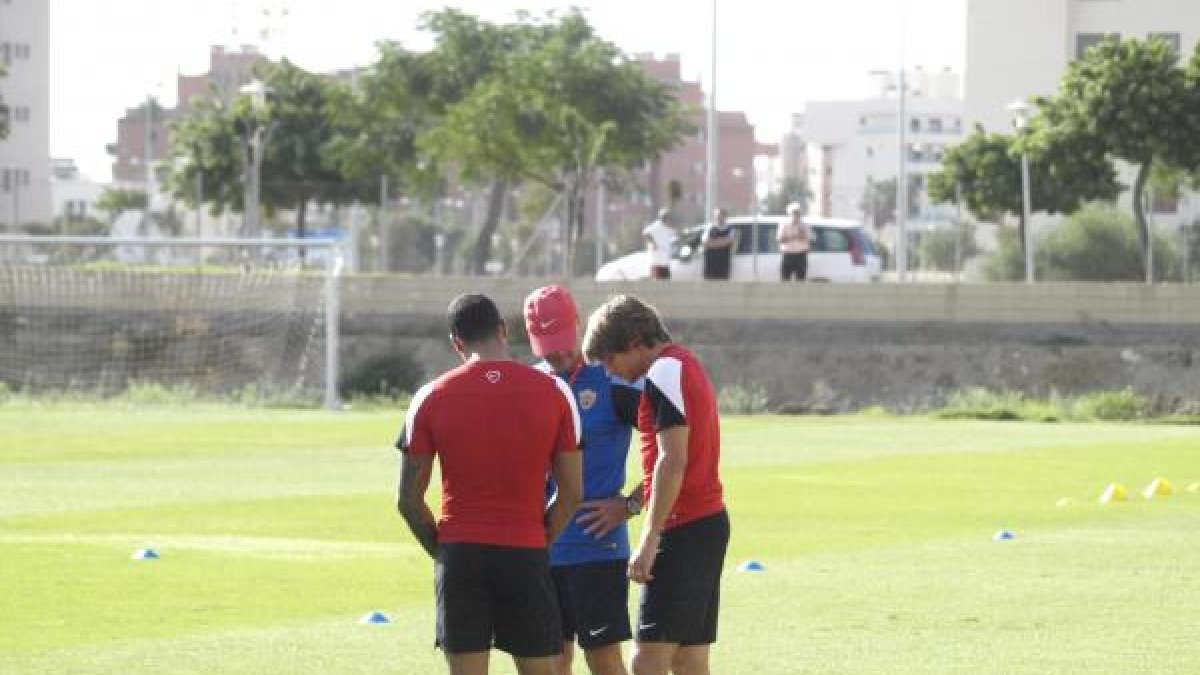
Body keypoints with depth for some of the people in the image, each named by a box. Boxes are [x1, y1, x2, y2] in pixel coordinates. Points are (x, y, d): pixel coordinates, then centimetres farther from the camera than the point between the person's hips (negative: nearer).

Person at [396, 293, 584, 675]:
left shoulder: (431, 398, 0)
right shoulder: (554, 393, 1)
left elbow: (409, 500, 1)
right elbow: (571, 494, 3)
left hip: (459, 556, 0)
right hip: (526, 555, 0)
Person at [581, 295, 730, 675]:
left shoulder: (665, 372, -13)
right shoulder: (685, 365, 18)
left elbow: (672, 461, -20)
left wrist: (648, 541, -21)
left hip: (683, 528, -10)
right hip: (710, 520, 10)